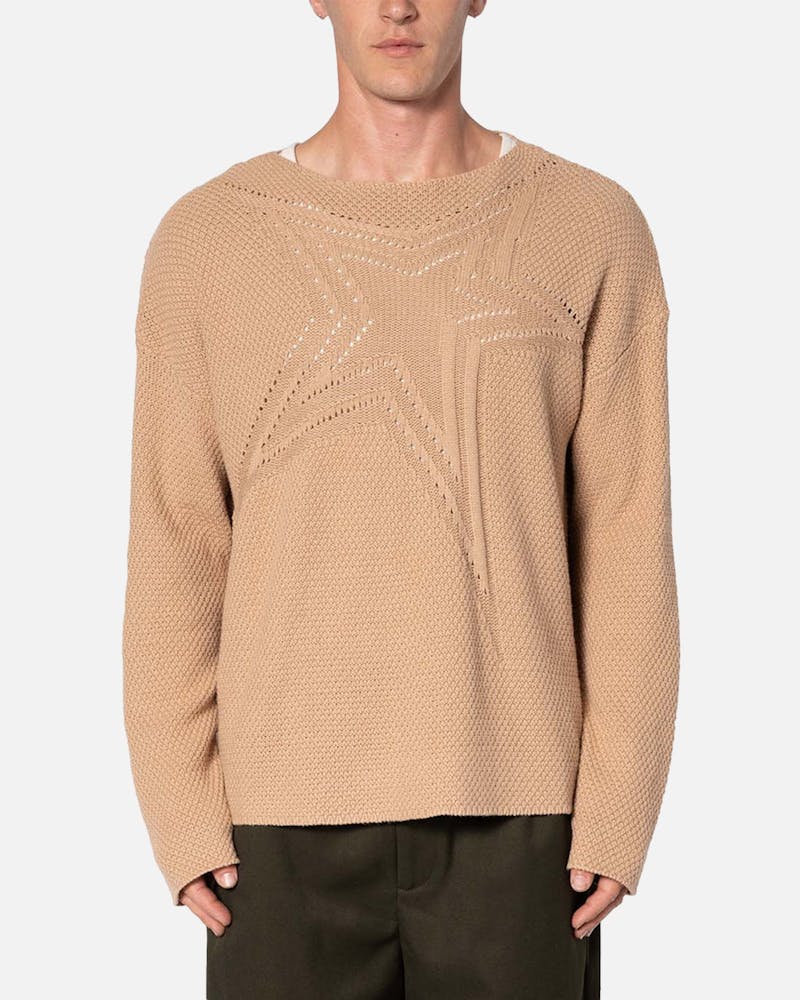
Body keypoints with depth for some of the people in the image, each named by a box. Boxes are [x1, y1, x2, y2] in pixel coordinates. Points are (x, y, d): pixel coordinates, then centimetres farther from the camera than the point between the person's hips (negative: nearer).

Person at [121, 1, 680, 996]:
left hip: (515, 808, 0)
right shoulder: (203, 240, 1)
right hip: (293, 814, 1)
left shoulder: (593, 228, 0)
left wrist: (618, 811, -6)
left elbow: (625, 544, -1)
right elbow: (175, 553, 2)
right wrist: (182, 816, -4)